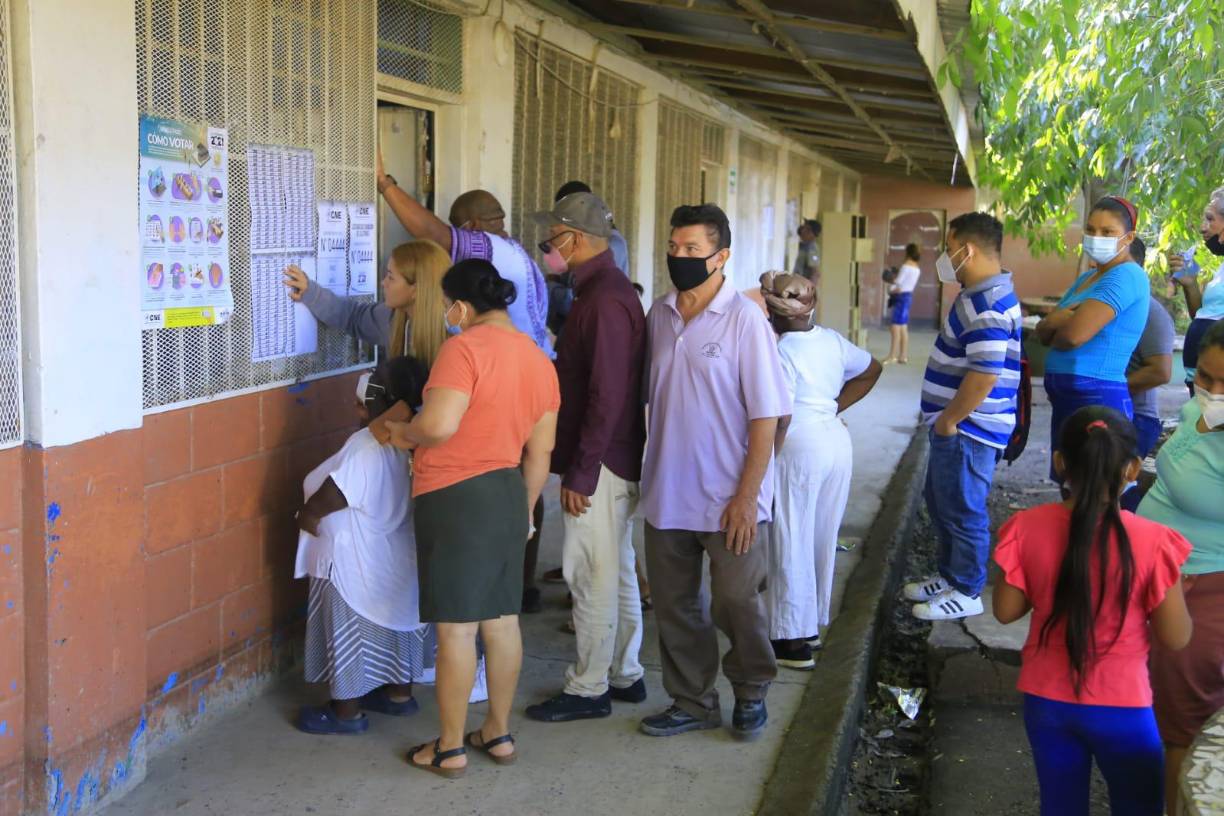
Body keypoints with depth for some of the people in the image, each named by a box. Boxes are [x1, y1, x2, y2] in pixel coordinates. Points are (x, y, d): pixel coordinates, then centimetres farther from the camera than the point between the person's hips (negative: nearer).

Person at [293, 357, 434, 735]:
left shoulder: (368, 445, -29)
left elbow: (325, 500, -23)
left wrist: (306, 516, -5)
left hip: (355, 562, -8)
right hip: (396, 558, 8)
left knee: (350, 631, 7)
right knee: (392, 621, 22)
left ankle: (347, 710, 19)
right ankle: (398, 693, 36)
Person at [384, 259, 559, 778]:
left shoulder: (464, 348, -14)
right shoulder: (539, 359, 9)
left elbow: (439, 424, -25)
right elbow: (540, 452, 13)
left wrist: (404, 433, -5)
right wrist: (525, 510, 23)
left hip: (455, 497, -8)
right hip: (508, 493, 8)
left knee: (456, 626, 0)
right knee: (502, 619, 14)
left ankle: (450, 749, 10)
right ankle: (499, 734, 26)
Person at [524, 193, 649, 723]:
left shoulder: (604, 300, -20)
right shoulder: (607, 289, 13)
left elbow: (606, 397, -24)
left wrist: (580, 473, -21)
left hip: (599, 462, -10)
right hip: (616, 459, 10)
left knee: (592, 575, -1)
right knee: (617, 570, 17)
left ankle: (589, 689, 9)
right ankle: (625, 675, 28)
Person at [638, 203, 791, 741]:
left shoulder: (744, 319, -12)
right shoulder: (659, 315, 5)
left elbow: (766, 415, -12)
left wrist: (747, 496, -16)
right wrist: (650, 470, 11)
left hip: (729, 499, -5)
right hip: (666, 494, 5)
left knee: (739, 604, 7)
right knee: (674, 605, 13)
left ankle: (751, 692, 31)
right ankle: (693, 702, 30)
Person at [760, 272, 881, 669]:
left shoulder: (782, 351, -16)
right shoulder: (832, 340, 7)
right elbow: (871, 369, 22)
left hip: (801, 448, -8)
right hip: (838, 442, 8)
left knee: (791, 545, 1)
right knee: (822, 539, 17)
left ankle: (794, 640, 6)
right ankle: (814, 624, 30)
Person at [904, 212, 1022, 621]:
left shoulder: (986, 304, -22)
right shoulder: (985, 296, 12)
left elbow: (985, 374, -30)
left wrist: (949, 420, -19)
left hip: (967, 429, -11)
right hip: (959, 425, 11)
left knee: (962, 511, 2)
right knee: (941, 503, 21)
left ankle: (966, 593, 15)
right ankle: (950, 575, 35)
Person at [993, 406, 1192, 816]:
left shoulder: (1027, 528, -13)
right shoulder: (1152, 542, -20)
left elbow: (1006, 611, -4)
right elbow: (1175, 638, -11)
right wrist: (1175, 590, 7)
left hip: (1046, 700, 2)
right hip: (1121, 707, -2)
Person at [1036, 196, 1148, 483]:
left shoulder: (1126, 276, -13)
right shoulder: (1086, 277, 17)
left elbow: (1073, 335, -22)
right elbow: (1043, 331, 12)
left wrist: (1055, 325, 1)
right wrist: (1058, 319, -11)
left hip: (1098, 399, -9)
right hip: (1065, 397, 9)